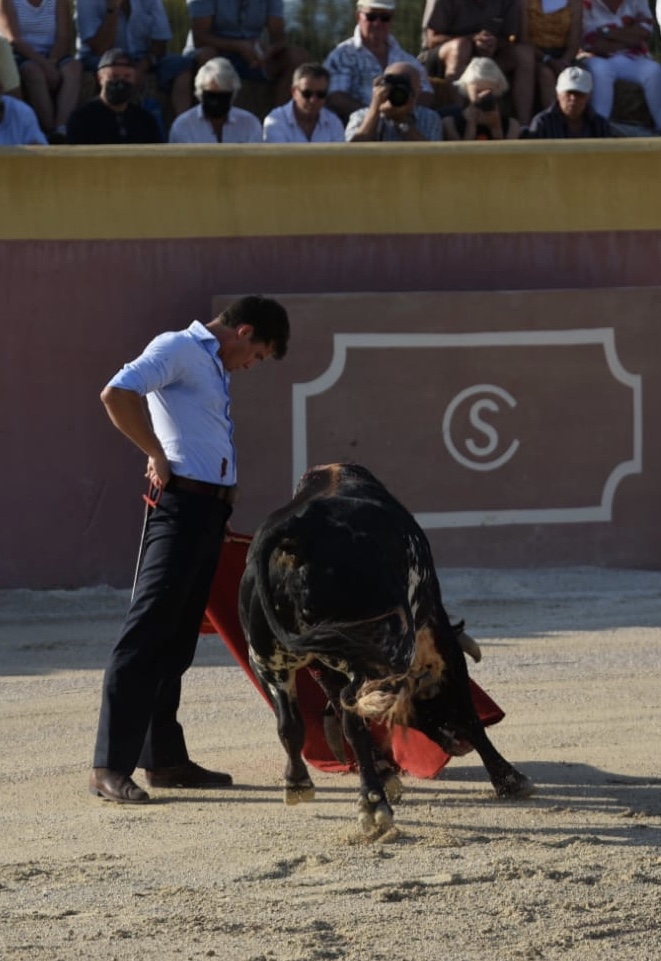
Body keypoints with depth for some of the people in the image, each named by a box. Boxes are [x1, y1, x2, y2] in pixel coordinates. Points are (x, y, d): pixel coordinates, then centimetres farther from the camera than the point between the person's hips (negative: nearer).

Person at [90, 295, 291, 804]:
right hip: (181, 503, -10)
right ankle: (111, 766, -14)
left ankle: (165, 758, 18)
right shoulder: (178, 348, -6)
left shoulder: (215, 366, 22)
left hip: (210, 509, 10)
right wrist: (157, 456, -14)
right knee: (149, 632, -12)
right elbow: (119, 394, -21)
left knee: (178, 640, 12)